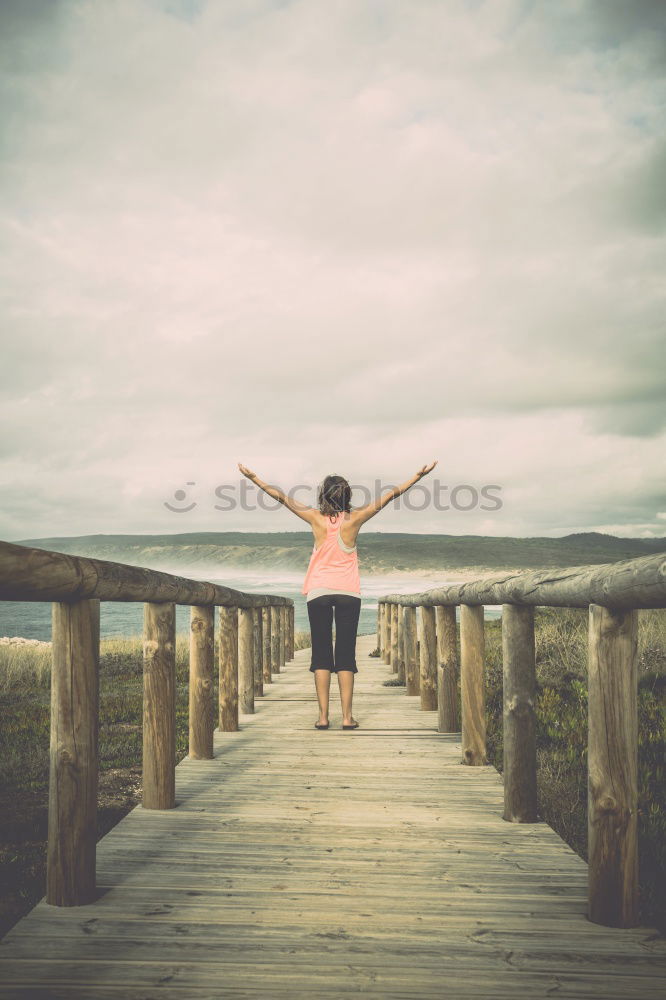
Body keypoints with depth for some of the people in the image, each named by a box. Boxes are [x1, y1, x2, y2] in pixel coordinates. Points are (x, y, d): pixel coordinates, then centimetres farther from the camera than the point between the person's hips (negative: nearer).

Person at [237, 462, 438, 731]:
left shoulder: (316, 518, -3)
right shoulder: (355, 518, -2)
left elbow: (282, 497, 3)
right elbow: (390, 495, 2)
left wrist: (253, 478, 12)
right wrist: (419, 475, 7)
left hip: (318, 592, 0)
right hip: (348, 592, 0)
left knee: (321, 654, 3)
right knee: (346, 654, 3)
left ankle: (323, 716, 0)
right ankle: (347, 717, 1)